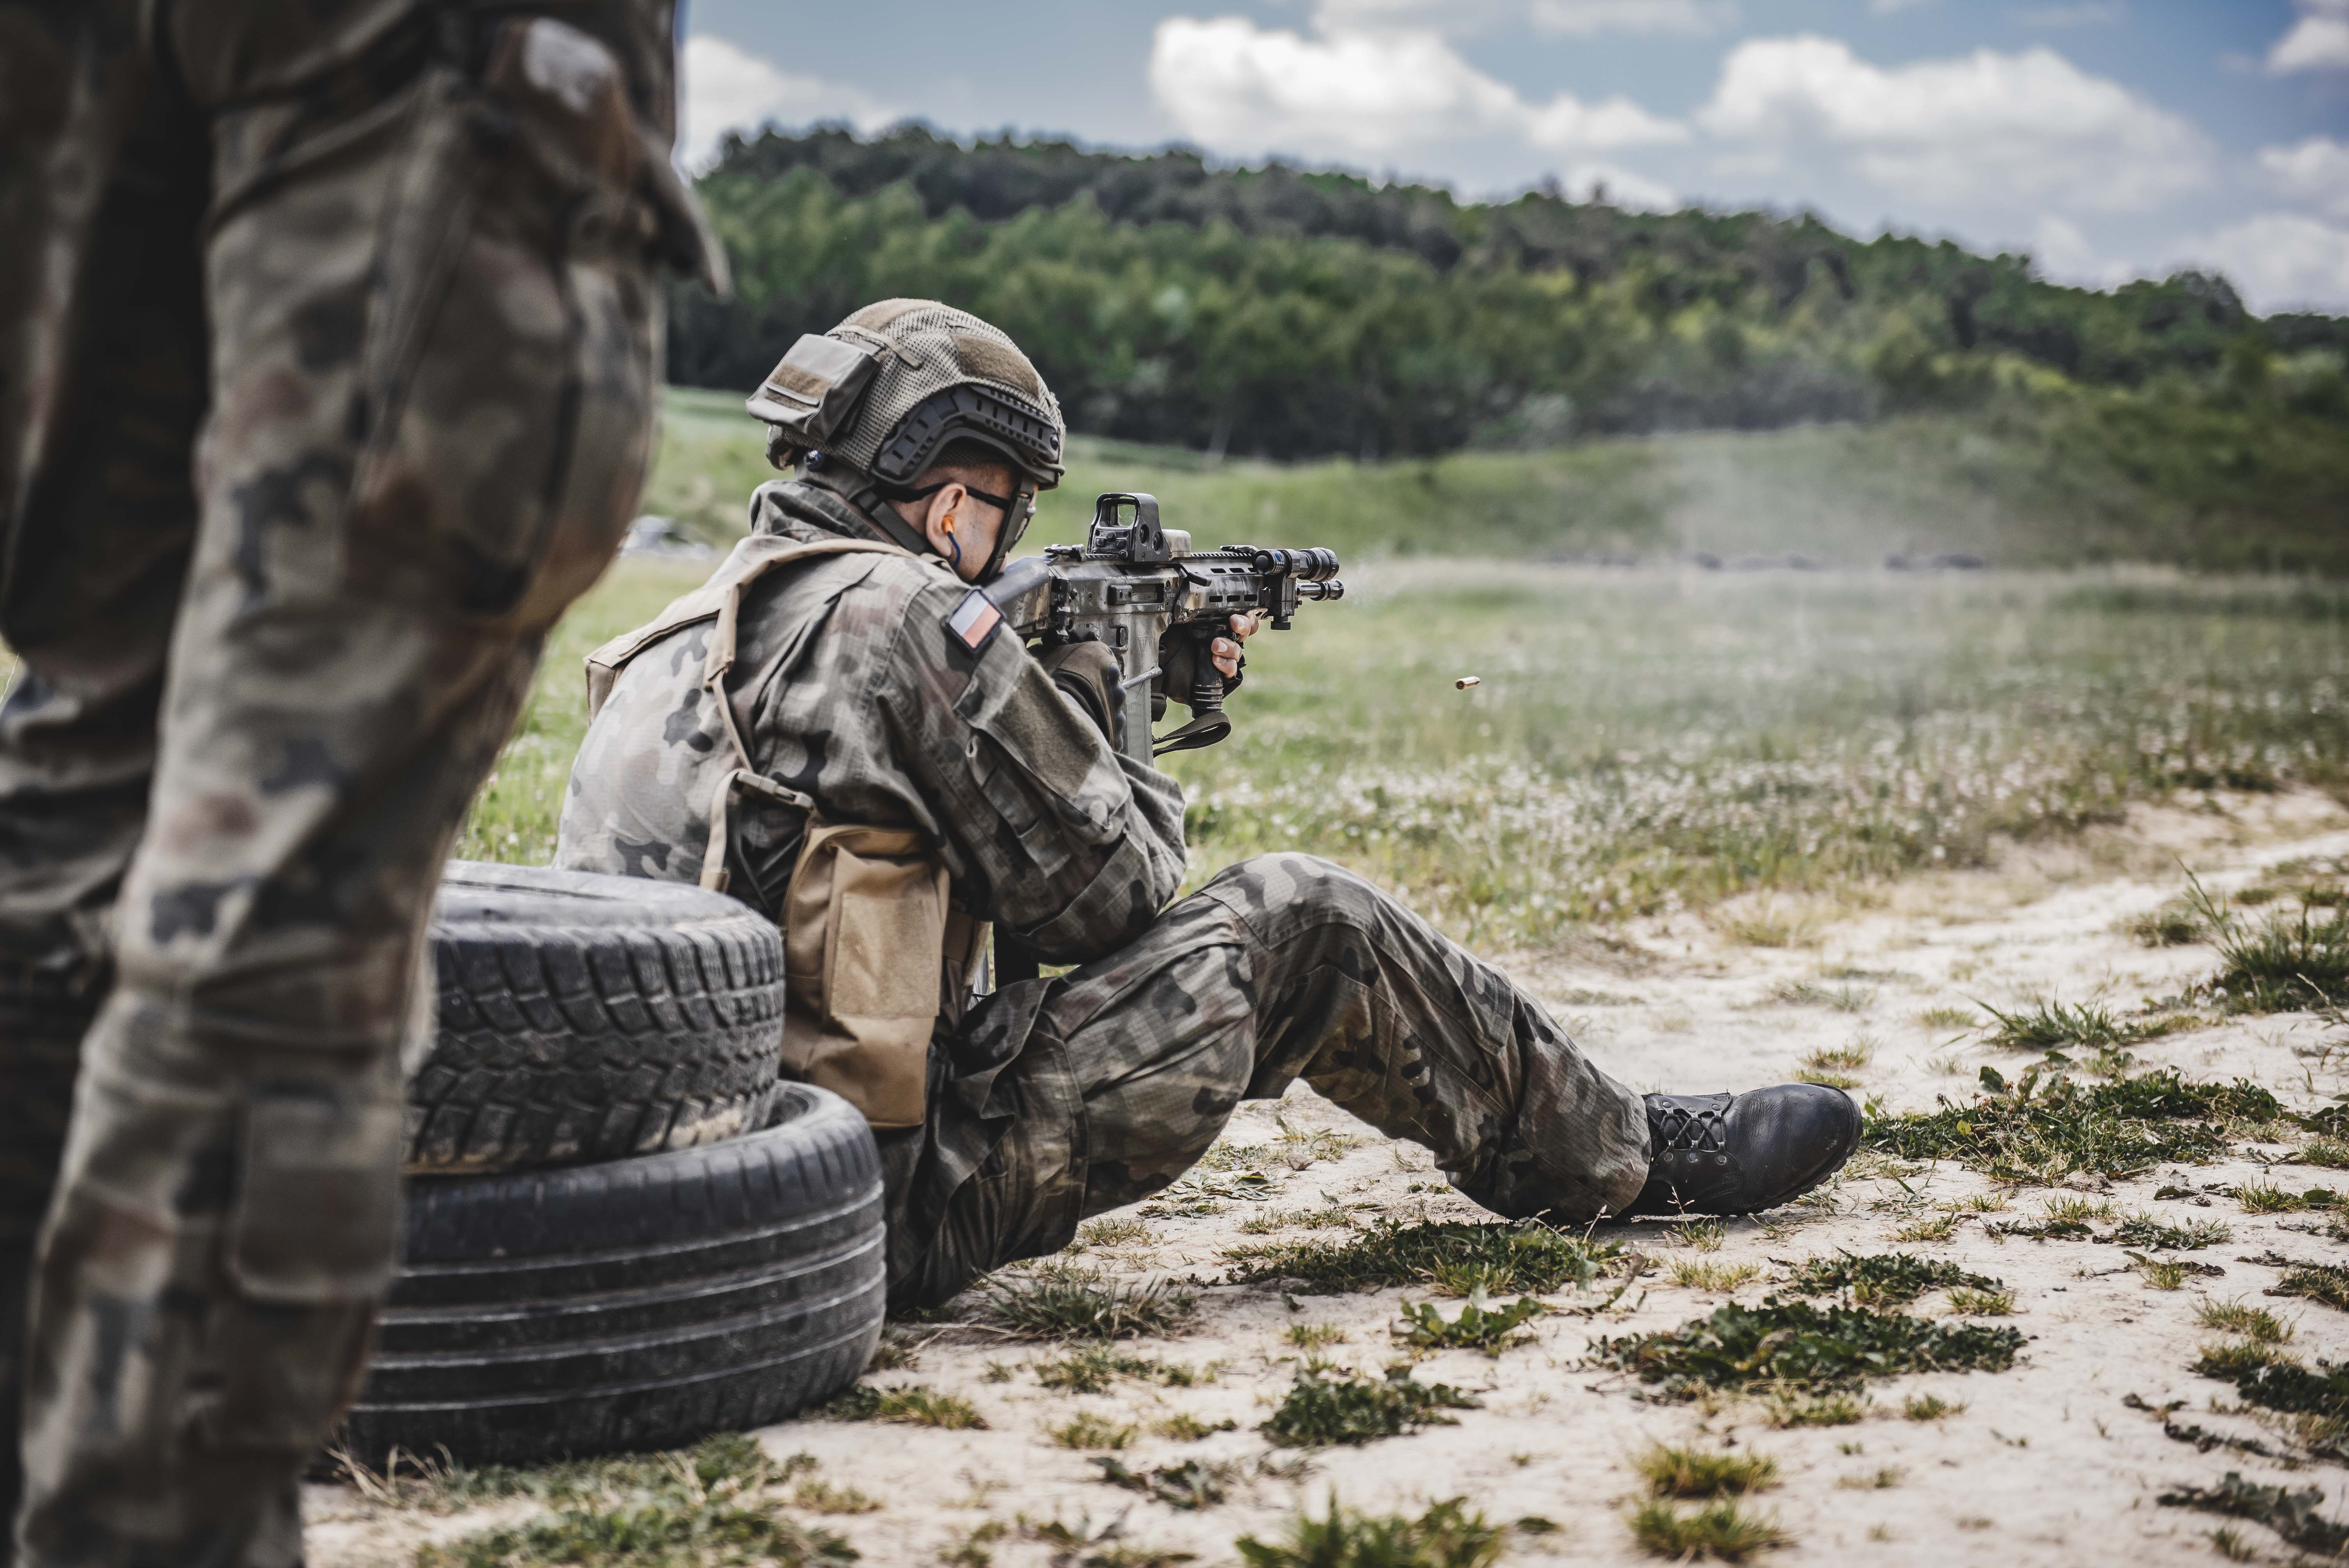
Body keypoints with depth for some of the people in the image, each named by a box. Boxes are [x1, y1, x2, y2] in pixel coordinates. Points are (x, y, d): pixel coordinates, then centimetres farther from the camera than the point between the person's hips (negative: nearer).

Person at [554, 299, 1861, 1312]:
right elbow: (1104, 893, -8)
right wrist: (1131, 759, 12)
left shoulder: (684, 639, 14)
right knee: (1305, 924, 2)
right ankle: (1632, 1158, 19)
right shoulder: (897, 616, -14)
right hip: (897, 1210, -9)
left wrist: (1082, 695, 23)